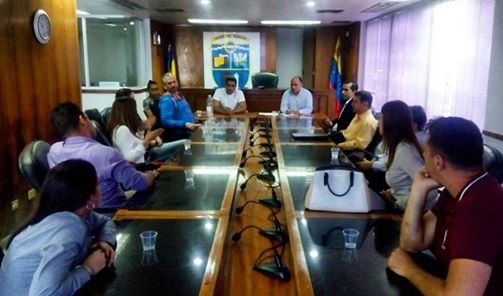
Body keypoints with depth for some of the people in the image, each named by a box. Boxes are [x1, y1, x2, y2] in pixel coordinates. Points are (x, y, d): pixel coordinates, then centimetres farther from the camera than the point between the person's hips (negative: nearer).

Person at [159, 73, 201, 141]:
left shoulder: (179, 95, 15)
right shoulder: (166, 100, -16)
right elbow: (166, 121, -27)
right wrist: (185, 124, -31)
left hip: (188, 134, 9)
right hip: (178, 137, -9)